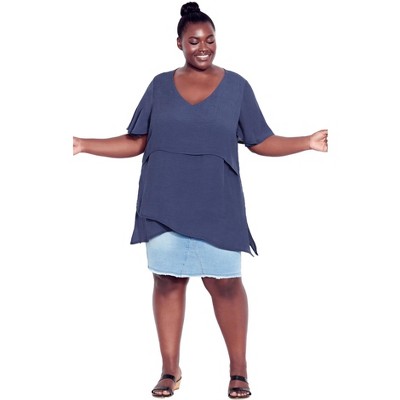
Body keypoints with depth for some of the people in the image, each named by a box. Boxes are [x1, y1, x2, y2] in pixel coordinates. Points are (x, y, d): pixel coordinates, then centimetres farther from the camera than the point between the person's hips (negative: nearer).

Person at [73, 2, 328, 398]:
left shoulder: (236, 86, 3)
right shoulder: (160, 85, 6)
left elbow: (262, 142, 3)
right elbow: (136, 142, 7)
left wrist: (308, 142, -9)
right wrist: (84, 144, -1)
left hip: (216, 205, -1)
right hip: (165, 204, 2)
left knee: (225, 282, -1)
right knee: (168, 280, 5)